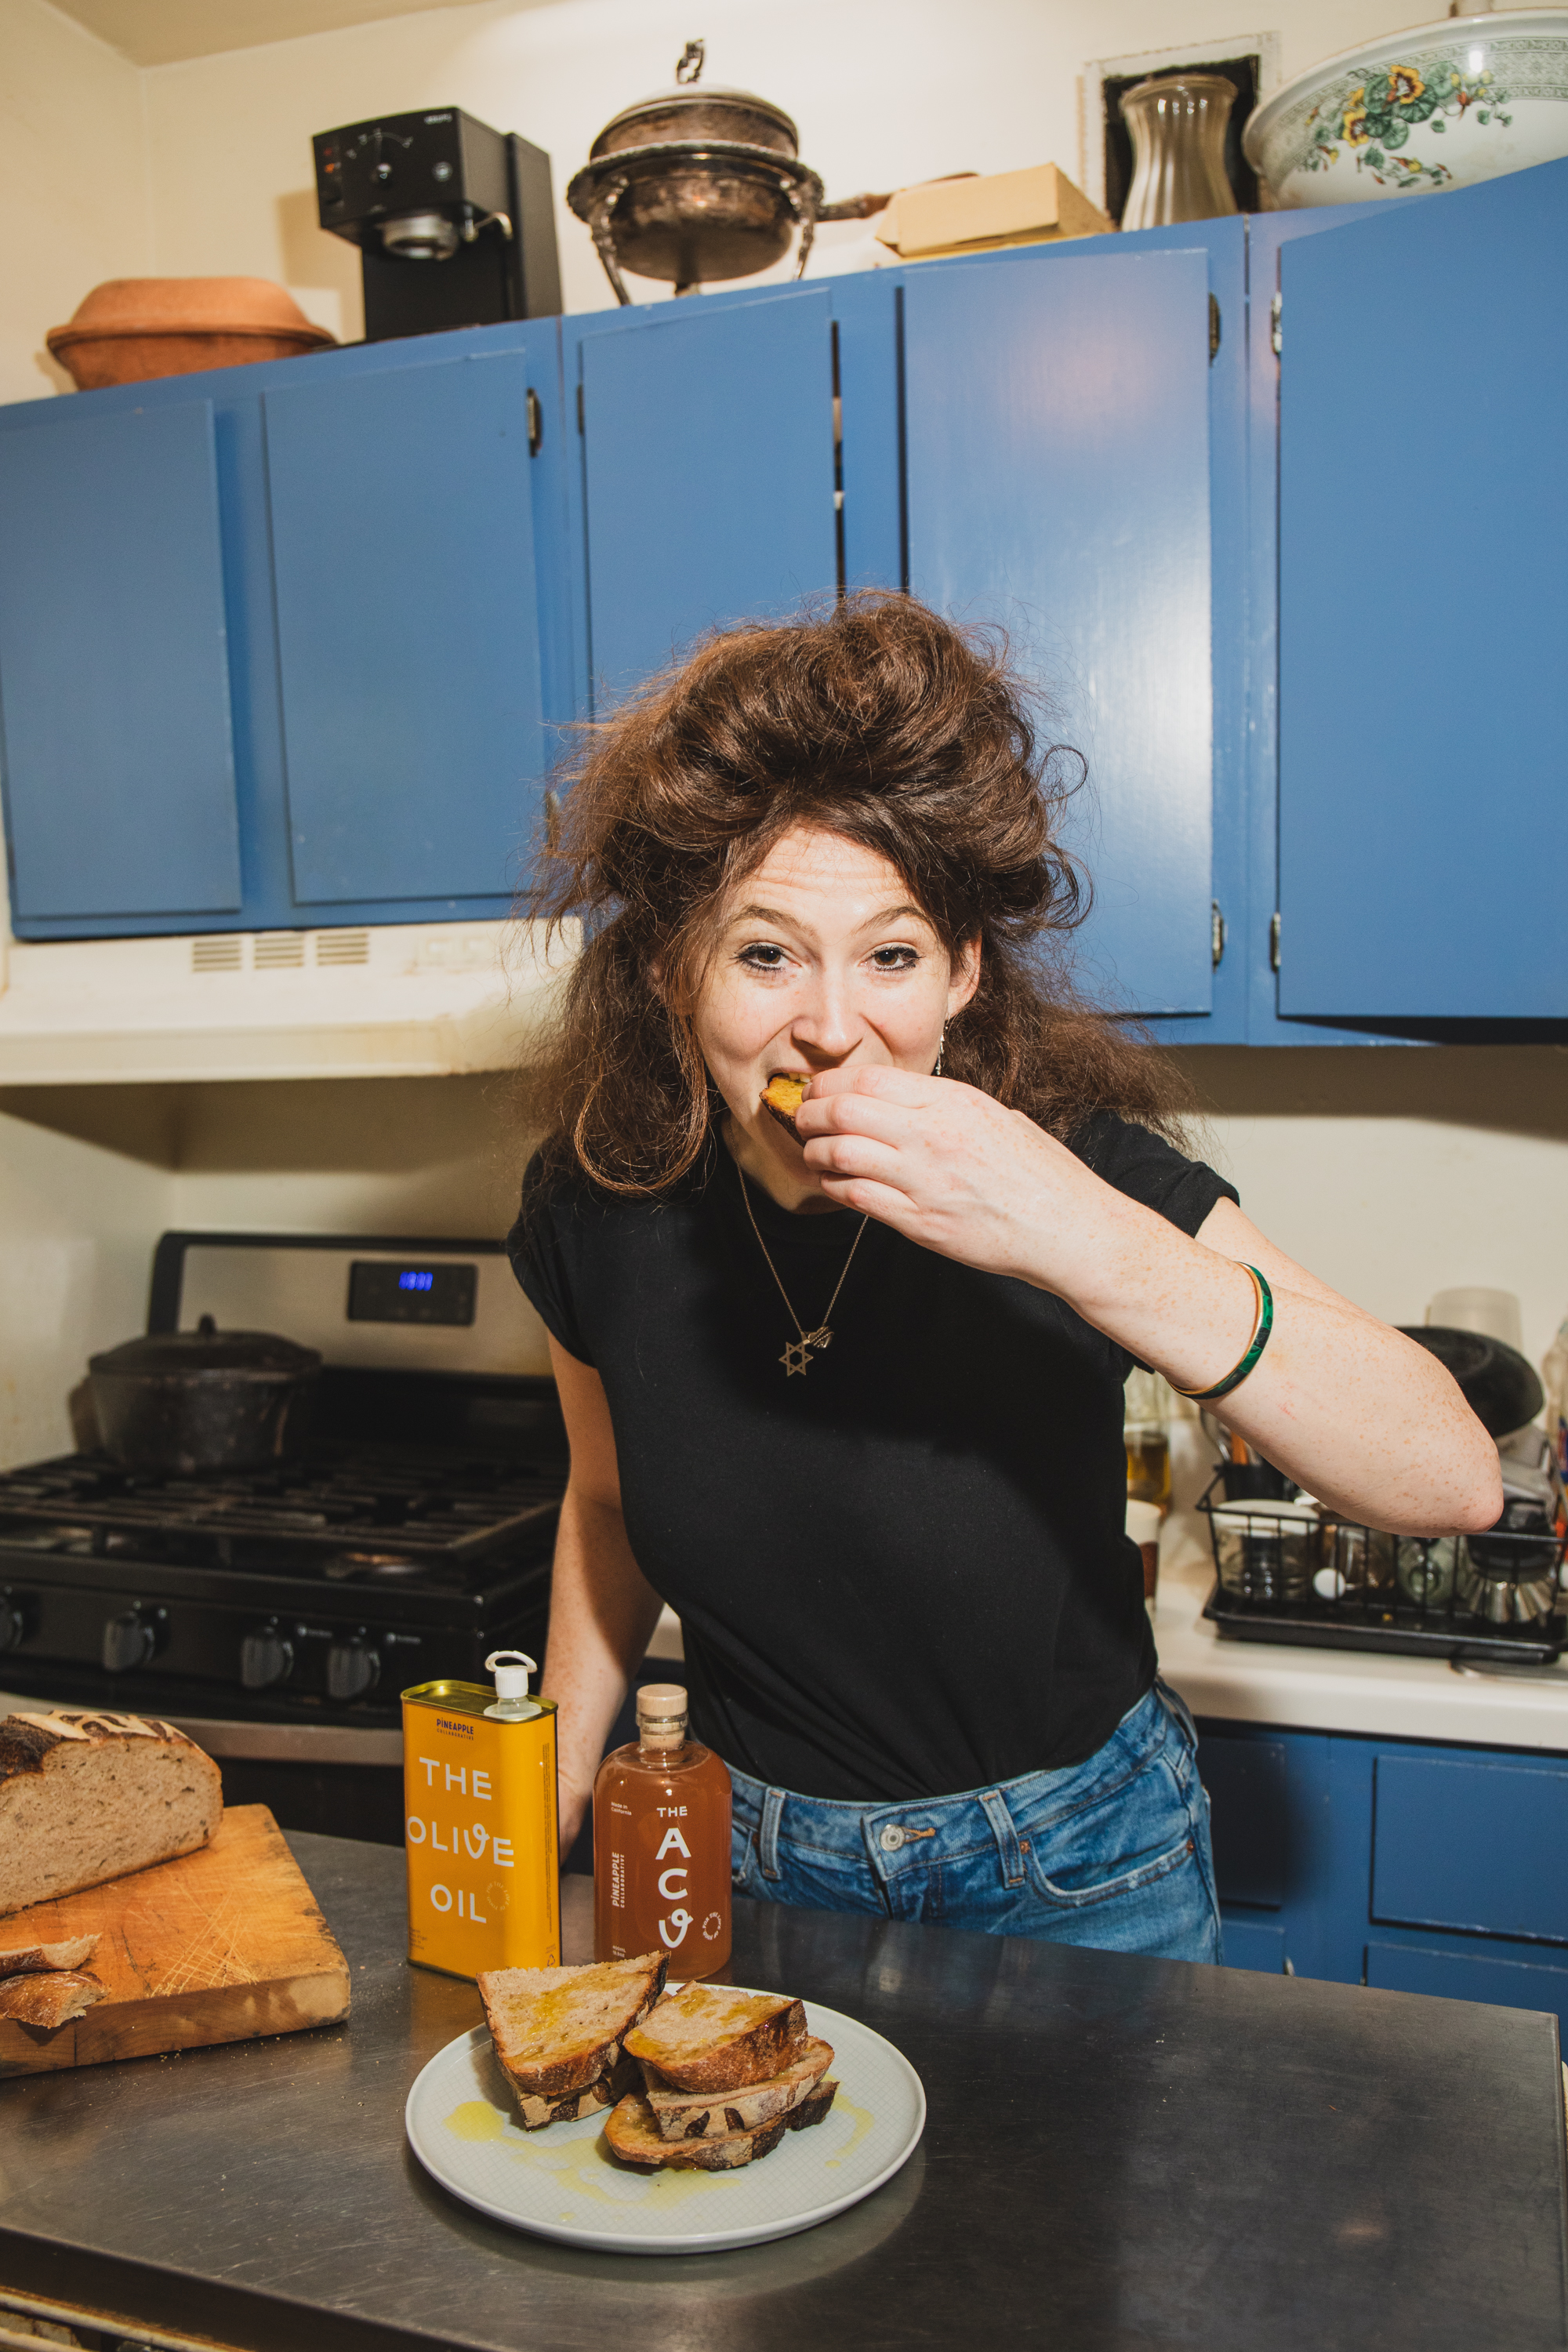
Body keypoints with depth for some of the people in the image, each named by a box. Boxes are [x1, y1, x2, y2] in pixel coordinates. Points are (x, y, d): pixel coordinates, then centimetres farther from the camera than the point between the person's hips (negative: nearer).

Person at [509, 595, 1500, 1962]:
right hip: (757, 1861, 2)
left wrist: (1086, 1242, -43)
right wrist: (547, 1800, 2)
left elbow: (1454, 1481, -32)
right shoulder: (596, 1210, -14)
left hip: (1072, 1874, -2)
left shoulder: (1074, 1160, -23)